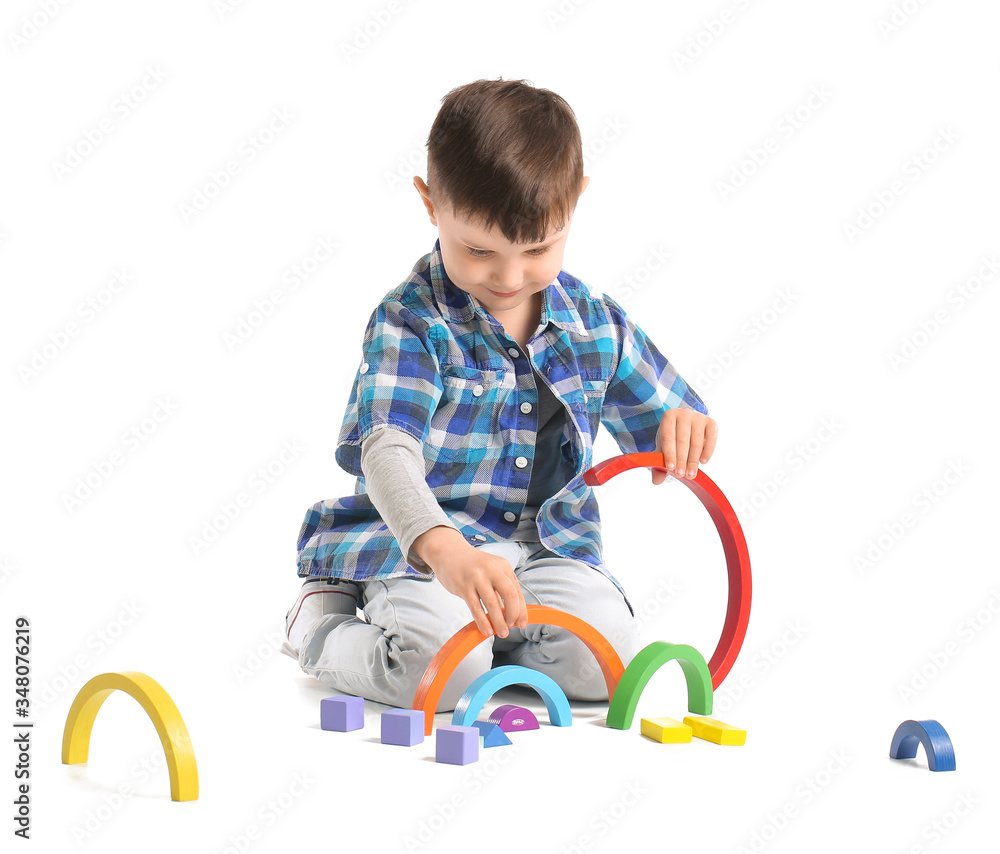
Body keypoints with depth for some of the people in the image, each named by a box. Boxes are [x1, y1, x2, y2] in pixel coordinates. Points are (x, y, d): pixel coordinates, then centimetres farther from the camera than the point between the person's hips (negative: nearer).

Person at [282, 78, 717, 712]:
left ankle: (493, 640, 10)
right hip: (417, 542, -4)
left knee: (606, 659, -21)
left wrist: (684, 426, -15)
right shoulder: (412, 324, -14)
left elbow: (657, 417, 14)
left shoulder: (596, 325, 3)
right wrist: (443, 551, -48)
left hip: (548, 545, 4)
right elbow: (387, 450, -28)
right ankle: (323, 628, 4)